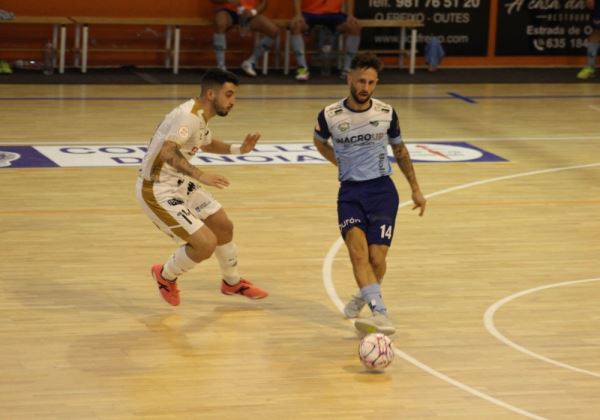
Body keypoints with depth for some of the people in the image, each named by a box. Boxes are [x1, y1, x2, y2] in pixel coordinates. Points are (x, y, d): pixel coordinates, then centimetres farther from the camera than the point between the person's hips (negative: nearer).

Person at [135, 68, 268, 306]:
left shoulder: (201, 115, 6)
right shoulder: (189, 116, -25)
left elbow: (207, 144, 28)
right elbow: (167, 152, -40)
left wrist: (238, 149, 14)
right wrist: (201, 175, -48)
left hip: (180, 183, 10)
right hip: (157, 190, -10)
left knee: (224, 226, 18)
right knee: (206, 243, -15)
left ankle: (232, 283, 41)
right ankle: (166, 276, 13)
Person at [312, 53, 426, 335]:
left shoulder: (386, 113, 0)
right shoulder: (330, 116, -4)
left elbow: (399, 150, 17)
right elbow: (319, 141, 20)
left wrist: (415, 188, 20)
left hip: (381, 189, 1)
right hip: (350, 192, -1)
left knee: (377, 257, -9)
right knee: (358, 249, -24)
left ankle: (365, 296, 25)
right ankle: (380, 313, -34)